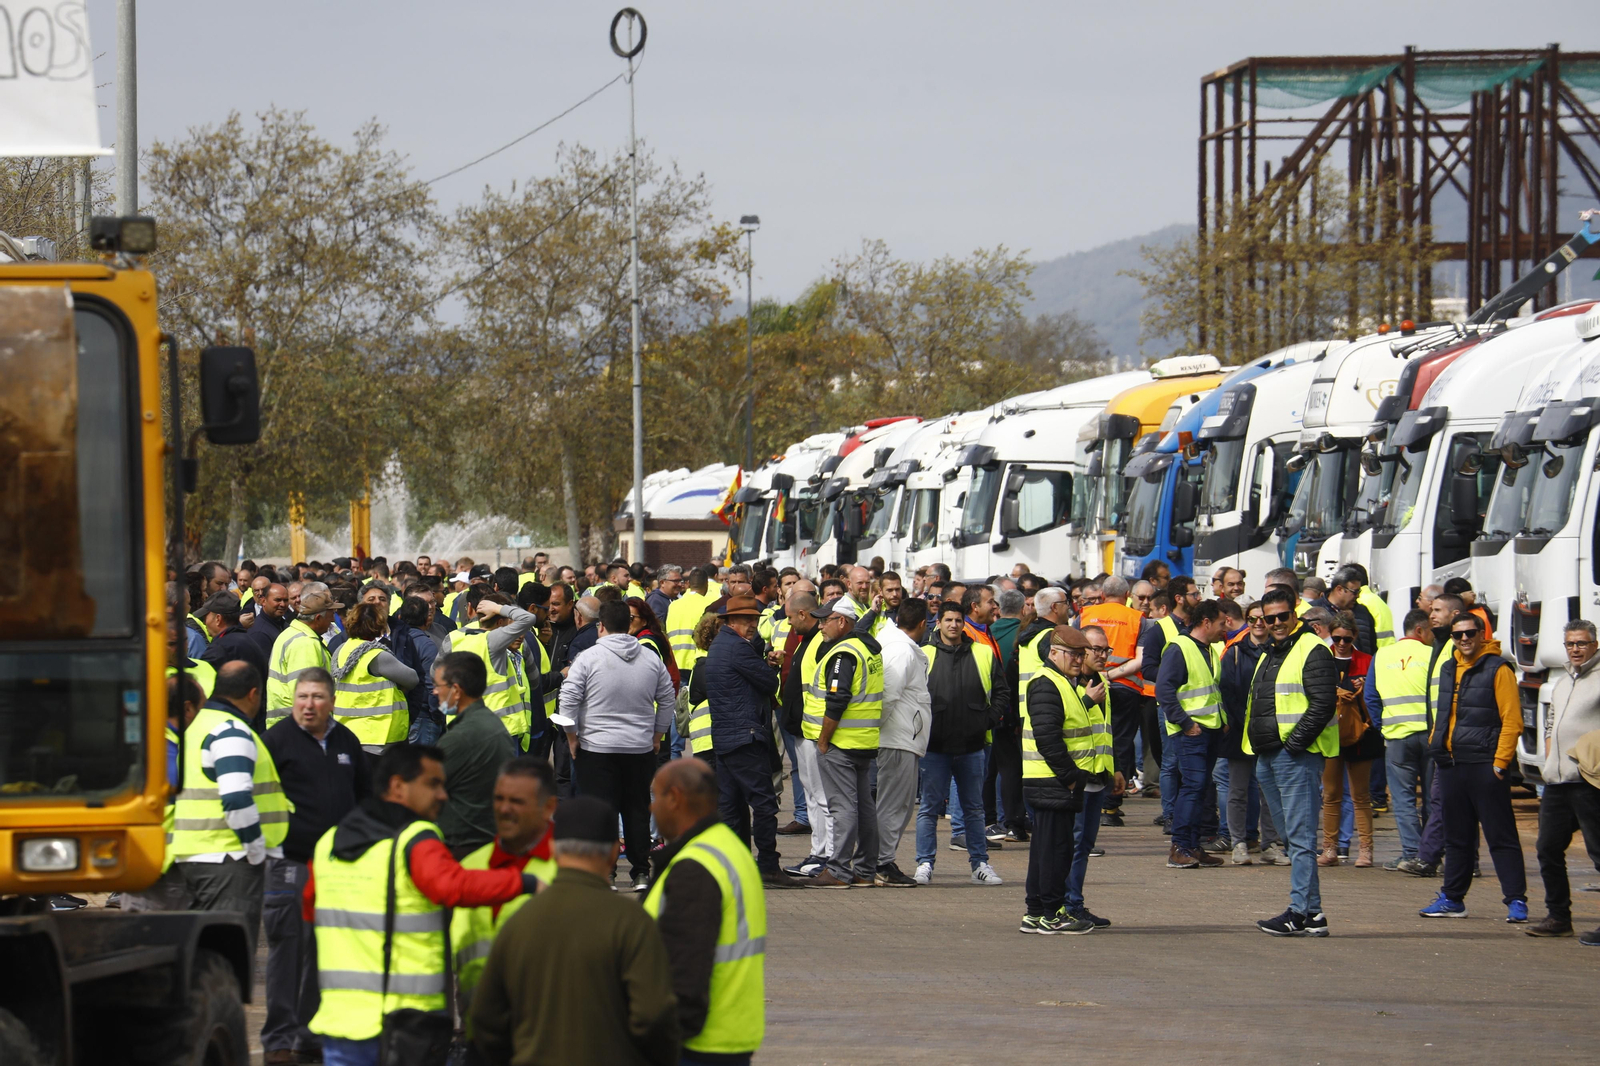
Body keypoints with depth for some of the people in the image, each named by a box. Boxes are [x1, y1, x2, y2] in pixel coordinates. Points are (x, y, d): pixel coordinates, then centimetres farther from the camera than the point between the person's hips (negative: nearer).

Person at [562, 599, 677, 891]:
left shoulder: (588, 658, -7)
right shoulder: (651, 659, 5)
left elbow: (569, 700, -9)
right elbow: (668, 699, 12)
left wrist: (572, 737, 2)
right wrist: (657, 736, 21)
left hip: (596, 749, -4)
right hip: (641, 749, 4)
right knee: (637, 811, 11)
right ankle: (641, 872, 12)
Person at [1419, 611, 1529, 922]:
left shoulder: (1498, 669, -7)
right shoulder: (1449, 670, 15)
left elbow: (1511, 720, -11)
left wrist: (1500, 762, -16)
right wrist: (1436, 747, 12)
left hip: (1484, 765, -7)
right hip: (1451, 765, 7)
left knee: (1501, 835, -5)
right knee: (1456, 837, 14)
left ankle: (1516, 900, -4)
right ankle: (1452, 899, 21)